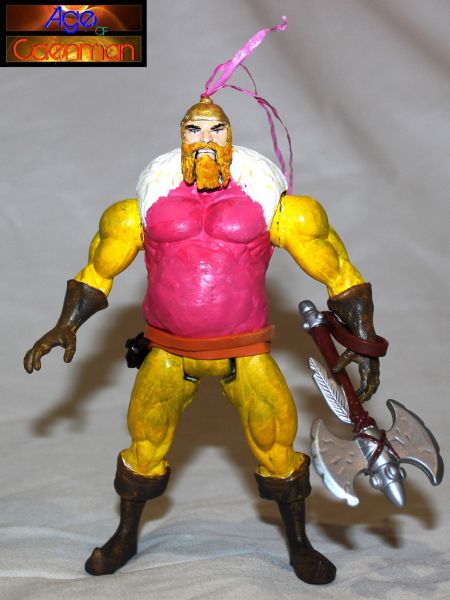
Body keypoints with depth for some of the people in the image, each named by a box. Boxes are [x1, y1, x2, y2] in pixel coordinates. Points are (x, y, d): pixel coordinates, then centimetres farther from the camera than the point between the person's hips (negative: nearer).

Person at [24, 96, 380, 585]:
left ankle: (299, 544, 24)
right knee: (145, 442, 9)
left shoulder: (263, 198, -7)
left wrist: (364, 340, -7)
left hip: (245, 351, -1)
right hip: (168, 350, 1)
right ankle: (125, 537, 34)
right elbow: (99, 269, 11)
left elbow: (338, 272, -2)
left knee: (276, 444, 0)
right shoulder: (154, 199, -2)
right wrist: (66, 327, 0)